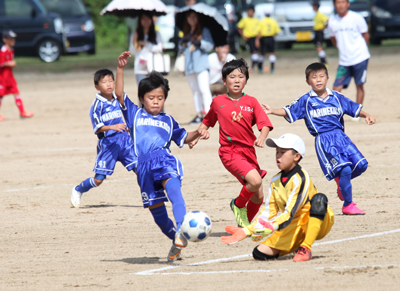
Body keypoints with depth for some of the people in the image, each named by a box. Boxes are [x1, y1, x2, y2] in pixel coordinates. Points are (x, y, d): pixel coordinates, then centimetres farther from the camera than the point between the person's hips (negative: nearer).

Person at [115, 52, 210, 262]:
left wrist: (197, 134, 16)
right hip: (144, 165, 1)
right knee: (155, 207, 3)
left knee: (173, 186, -33)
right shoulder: (134, 114, 19)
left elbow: (183, 138, 36)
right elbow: (119, 94, 8)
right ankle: (176, 240, 22)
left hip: (164, 160, -1)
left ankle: (181, 231, -51)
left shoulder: (168, 121, 26)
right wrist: (120, 69, -2)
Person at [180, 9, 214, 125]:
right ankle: (199, 114, 16)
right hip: (190, 66, 7)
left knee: (204, 90, -16)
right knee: (195, 91, 11)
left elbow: (210, 46, -6)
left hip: (201, 65, -7)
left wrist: (199, 42, -22)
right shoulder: (187, 33, 18)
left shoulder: (204, 31, 2)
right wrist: (183, 43, 1)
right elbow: (181, 48, 23)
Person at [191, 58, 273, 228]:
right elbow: (207, 122, 21)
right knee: (255, 180, -26)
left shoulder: (251, 102, 5)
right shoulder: (218, 102, 5)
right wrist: (195, 136, 10)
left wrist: (262, 137, -23)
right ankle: (238, 204, 1)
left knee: (258, 196, 9)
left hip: (248, 151, 4)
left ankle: (246, 224, 33)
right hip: (230, 151, -4)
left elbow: (265, 124, -4)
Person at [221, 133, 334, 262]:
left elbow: (289, 214, -30)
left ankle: (306, 248, -30)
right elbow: (268, 213, 1)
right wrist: (246, 231, -10)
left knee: (318, 199, -37)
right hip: (295, 227, 6)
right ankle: (297, 244, 13)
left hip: (319, 222, -6)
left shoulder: (300, 179, -21)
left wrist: (270, 228, -45)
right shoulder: (275, 181, 2)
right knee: (260, 253, -12)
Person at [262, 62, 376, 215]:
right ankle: (348, 205, -4)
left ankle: (341, 183, 27)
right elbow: (288, 111, 5)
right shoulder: (305, 100, 6)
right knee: (345, 169, -17)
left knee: (361, 165, -2)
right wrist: (272, 111, -10)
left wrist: (366, 115, 3)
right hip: (323, 140, -5)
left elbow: (354, 108, 19)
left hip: (341, 136, 5)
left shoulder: (336, 97, 14)